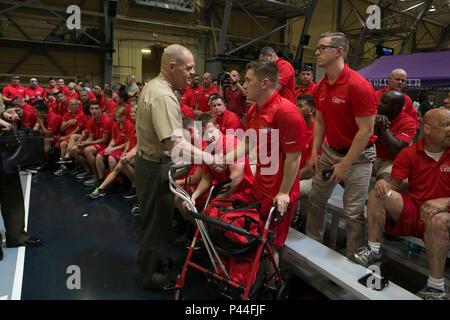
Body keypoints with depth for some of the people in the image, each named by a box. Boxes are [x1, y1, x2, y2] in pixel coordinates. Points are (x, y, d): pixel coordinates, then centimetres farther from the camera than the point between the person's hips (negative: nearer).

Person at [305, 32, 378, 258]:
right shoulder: (320, 87, 4)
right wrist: (314, 153, 4)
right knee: (316, 199, 13)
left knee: (353, 212, -1)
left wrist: (345, 165, -18)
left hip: (358, 155, -7)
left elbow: (366, 131, -20)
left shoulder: (359, 86, -20)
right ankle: (312, 243, 33)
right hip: (330, 151, 7)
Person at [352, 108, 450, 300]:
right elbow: (394, 185, 0)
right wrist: (384, 185, -25)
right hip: (410, 211, 3)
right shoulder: (409, 154, 1)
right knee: (378, 194, -20)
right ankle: (373, 251, -14)